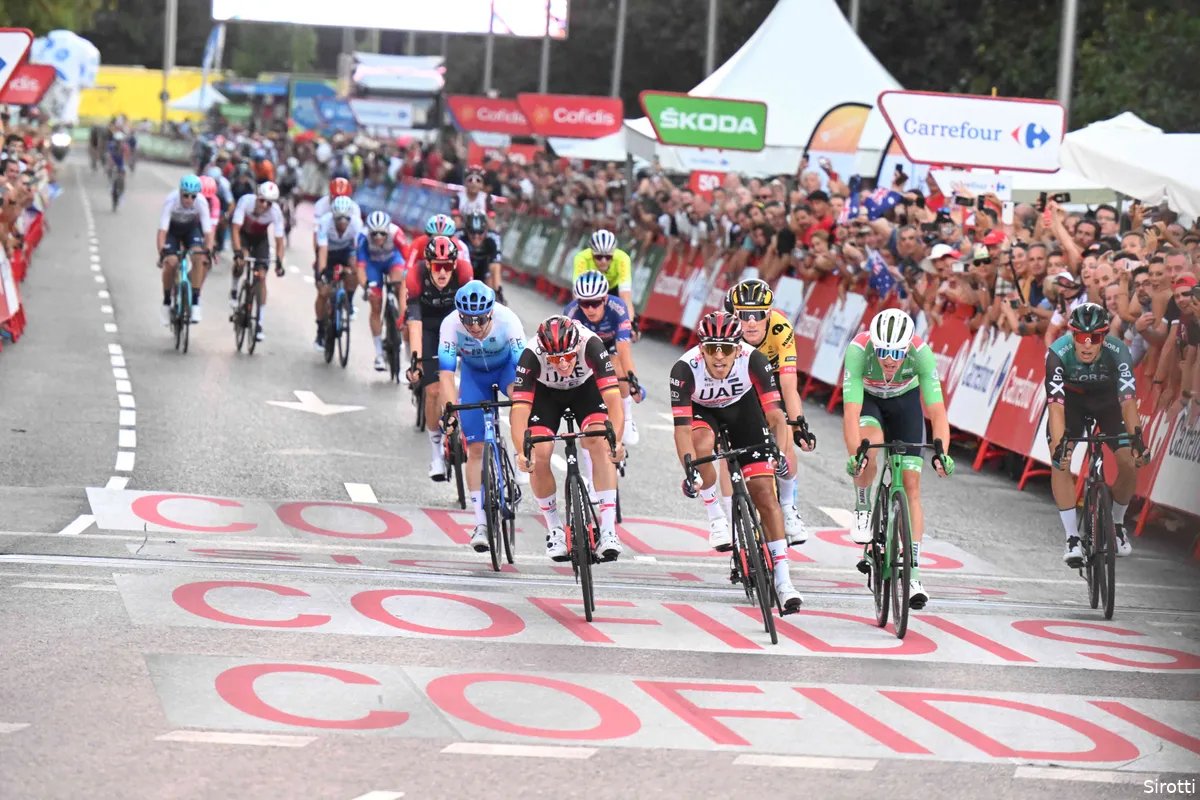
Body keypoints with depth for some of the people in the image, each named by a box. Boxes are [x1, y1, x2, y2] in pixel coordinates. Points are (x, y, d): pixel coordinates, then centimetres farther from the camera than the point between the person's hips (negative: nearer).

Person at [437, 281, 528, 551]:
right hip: (474, 374, 1)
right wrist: (449, 410, -48)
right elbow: (446, 373, -36)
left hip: (506, 367, -1)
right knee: (476, 448, -5)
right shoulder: (451, 325, -32)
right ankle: (481, 522, 2)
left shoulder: (507, 320, -35)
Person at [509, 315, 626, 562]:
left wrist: (616, 441, -58)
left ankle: (608, 530, -23)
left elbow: (613, 399, -42)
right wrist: (522, 452, -57)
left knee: (601, 444, -24)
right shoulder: (532, 355, -37)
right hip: (546, 392, 0)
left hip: (586, 387, 0)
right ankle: (555, 529, 5)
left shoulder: (591, 345, -38)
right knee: (539, 456, -17)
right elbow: (519, 410, -41)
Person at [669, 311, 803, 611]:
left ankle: (783, 581, -4)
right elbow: (682, 427, -38)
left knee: (764, 492, -8)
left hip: (742, 407, 1)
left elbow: (774, 411, -34)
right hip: (702, 411, 0)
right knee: (703, 444, -37)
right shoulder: (686, 369, -35)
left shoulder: (753, 360, -33)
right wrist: (689, 470, -52)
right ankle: (716, 517, -12)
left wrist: (780, 450, -50)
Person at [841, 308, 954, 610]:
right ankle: (863, 509, -7)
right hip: (866, 398, -1)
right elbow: (851, 413, -42)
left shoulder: (921, 352, -34)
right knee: (870, 442, -35)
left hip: (905, 399, 1)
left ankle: (913, 574, -6)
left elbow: (937, 410, -37)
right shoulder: (858, 350, -37)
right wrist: (854, 454, -56)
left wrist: (941, 451, -52)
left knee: (911, 485, -8)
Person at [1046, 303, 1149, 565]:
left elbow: (1128, 399, -40)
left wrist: (1137, 437, -53)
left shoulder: (1117, 351, -33)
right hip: (1071, 398, -1)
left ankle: (1117, 523, 15)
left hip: (1106, 398, 1)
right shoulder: (1058, 353, -35)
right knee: (1059, 462, -20)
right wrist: (1058, 445, -54)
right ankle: (1072, 538, -10)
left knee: (1130, 464, -13)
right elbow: (1056, 405, -42)